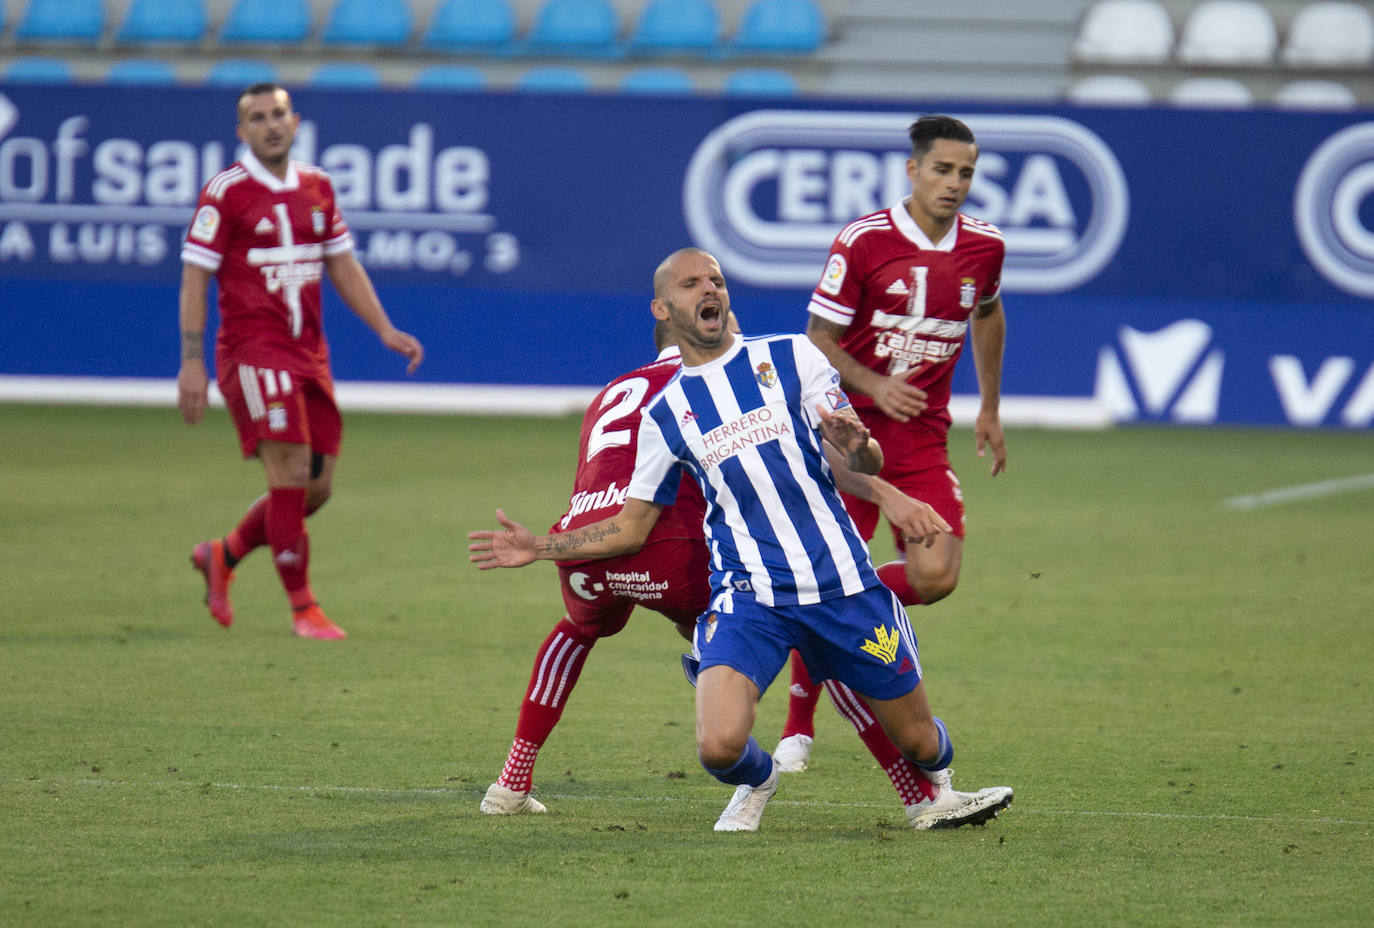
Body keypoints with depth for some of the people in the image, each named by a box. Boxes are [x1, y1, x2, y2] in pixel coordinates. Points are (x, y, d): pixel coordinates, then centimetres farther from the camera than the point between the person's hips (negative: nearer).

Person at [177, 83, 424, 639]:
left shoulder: (317, 187, 12)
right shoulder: (226, 192, -6)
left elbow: (342, 265, 20)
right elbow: (195, 276, -6)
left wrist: (385, 330, 11)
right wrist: (192, 362, -12)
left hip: (308, 355, 7)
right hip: (252, 354, -7)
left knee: (316, 487, 5)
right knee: (291, 473, -14)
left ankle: (221, 556, 28)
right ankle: (302, 608, -4)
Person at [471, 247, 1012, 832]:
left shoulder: (792, 358, 6)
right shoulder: (664, 415, 11)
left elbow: (865, 468, 1)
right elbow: (631, 527, 20)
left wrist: (857, 447, -23)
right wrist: (541, 548, 11)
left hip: (842, 584, 0)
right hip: (749, 596, 0)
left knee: (919, 741, 5)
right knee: (720, 746, -22)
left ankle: (934, 793, 42)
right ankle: (756, 784, 14)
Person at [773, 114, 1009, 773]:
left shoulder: (984, 247, 2)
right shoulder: (863, 242, -11)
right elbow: (818, 341, -6)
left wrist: (990, 409, 24)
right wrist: (875, 386, -22)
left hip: (924, 435, 3)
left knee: (936, 577, -16)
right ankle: (798, 728, 11)